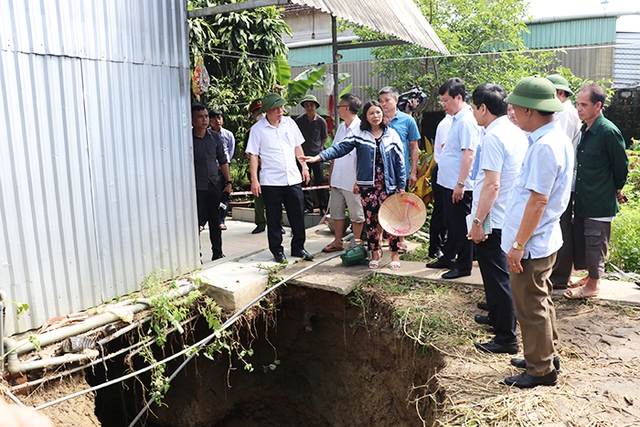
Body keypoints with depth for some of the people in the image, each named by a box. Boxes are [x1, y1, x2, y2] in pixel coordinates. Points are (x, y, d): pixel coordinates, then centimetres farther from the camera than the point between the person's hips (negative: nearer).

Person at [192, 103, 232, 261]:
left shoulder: (215, 137, 7)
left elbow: (223, 160, 12)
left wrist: (228, 181, 8)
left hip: (215, 185, 4)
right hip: (196, 187, -4)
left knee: (215, 222, 11)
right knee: (196, 223, 0)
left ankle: (217, 253, 21)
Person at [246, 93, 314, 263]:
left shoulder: (289, 122, 6)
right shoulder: (258, 129, -5)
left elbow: (298, 147, 15)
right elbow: (253, 155, -4)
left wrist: (304, 167, 11)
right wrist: (254, 180, -8)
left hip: (293, 178, 3)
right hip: (271, 181, -3)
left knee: (298, 215, 7)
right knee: (274, 218, 6)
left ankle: (298, 247, 22)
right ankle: (277, 250, 19)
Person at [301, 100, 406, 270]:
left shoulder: (392, 134, 3)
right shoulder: (359, 134, 2)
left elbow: (399, 161, 3)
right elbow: (340, 148, -8)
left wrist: (401, 186, 0)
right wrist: (318, 157, -21)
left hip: (388, 185, 0)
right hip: (367, 185, 1)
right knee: (370, 220, 7)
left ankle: (395, 253, 17)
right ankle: (375, 253, 22)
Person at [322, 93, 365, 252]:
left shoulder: (361, 128, -14)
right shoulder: (341, 127, 12)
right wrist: (331, 173, 14)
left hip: (352, 181, -8)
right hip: (338, 179, 8)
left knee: (356, 214, 6)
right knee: (336, 210, 14)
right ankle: (338, 241, 27)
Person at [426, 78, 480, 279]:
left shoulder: (466, 121, -18)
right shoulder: (457, 119, 12)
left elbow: (469, 154, -25)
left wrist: (460, 183, -26)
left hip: (459, 186, -10)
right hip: (450, 183, 10)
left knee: (461, 226, 1)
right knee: (451, 224, 20)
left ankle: (464, 265, 13)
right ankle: (448, 257, 34)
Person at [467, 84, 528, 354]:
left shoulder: (494, 136, -20)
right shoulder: (517, 132, 9)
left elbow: (492, 184, -26)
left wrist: (478, 221, -21)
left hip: (492, 220, -10)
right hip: (509, 217, 10)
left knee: (497, 277, 0)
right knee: (496, 273, 24)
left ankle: (507, 337, 11)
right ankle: (496, 317, 41)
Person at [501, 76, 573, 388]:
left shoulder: (544, 146, -24)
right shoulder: (557, 138, 8)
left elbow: (538, 201, -26)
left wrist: (519, 245, -20)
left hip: (531, 244, -10)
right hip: (544, 240, 10)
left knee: (531, 308, 5)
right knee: (541, 302, 22)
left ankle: (541, 371, 21)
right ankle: (546, 357, 38)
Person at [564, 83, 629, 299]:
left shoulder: (609, 132, -18)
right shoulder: (584, 129, 6)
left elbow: (622, 167, -9)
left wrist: (616, 190, 5)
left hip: (599, 203, -8)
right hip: (582, 200, 8)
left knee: (595, 244, 4)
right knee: (581, 240, 17)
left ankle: (593, 285, 20)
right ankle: (591, 276, 35)